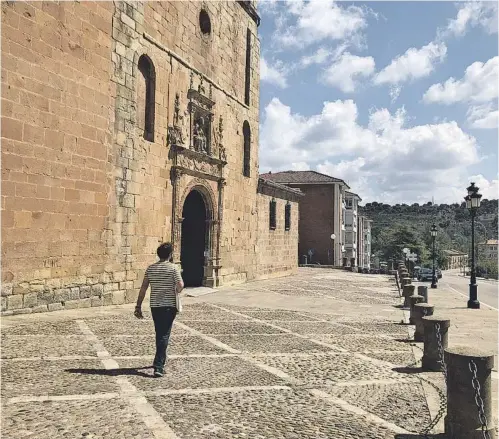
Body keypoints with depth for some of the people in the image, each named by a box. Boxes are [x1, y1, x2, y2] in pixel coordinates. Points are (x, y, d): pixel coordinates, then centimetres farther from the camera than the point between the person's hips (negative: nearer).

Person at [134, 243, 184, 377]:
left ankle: (160, 360, 34)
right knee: (164, 335, -4)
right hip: (169, 305, -5)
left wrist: (138, 307, 6)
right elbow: (180, 286, -19)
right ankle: (158, 366, -12)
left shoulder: (150, 268, 5)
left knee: (159, 334, 20)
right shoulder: (173, 268, -8)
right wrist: (176, 291, 4)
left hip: (154, 305, 5)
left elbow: (143, 288, 3)